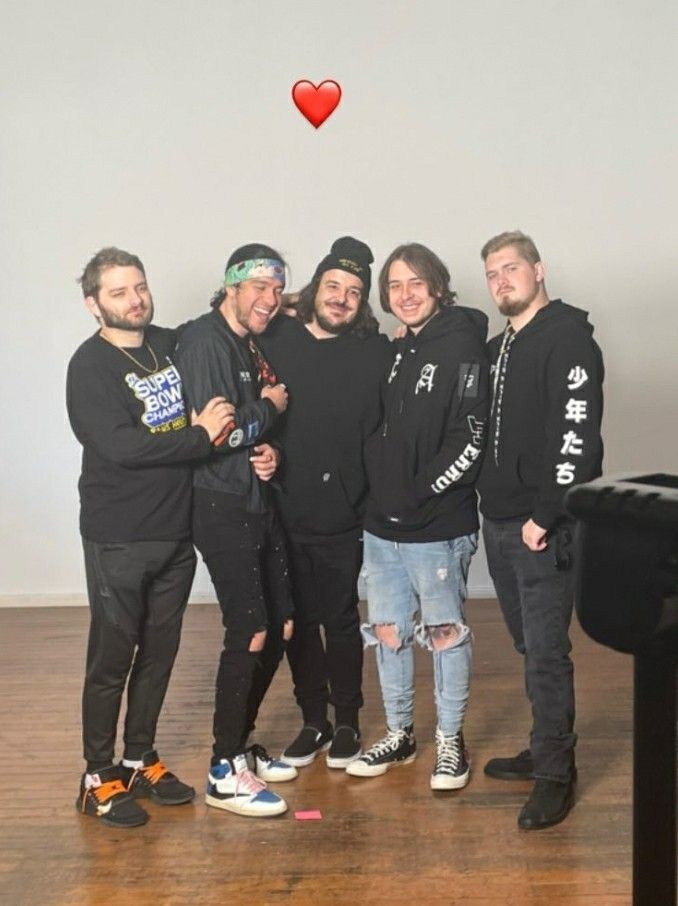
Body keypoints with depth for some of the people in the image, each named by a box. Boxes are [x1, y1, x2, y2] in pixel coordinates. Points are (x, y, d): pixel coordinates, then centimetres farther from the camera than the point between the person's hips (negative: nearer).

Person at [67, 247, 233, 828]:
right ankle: (99, 777, 18)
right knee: (111, 659, 3)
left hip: (176, 531, 6)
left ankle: (141, 760, 30)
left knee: (159, 653, 14)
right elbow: (121, 446, -23)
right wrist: (200, 436, -19)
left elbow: (219, 406, 16)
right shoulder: (90, 366, -11)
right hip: (118, 539, -6)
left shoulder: (172, 345, 7)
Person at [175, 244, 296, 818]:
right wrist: (269, 408, -8)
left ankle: (241, 745, 28)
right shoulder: (203, 341, -12)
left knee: (281, 628, 11)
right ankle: (225, 772, 6)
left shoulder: (254, 347, 15)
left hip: (259, 502, 9)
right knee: (251, 633, -8)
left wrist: (271, 453, -2)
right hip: (222, 508, -9)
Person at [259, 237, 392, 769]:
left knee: (341, 620, 9)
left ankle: (347, 722, 27)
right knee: (298, 622, 13)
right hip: (286, 511, 2)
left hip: (344, 517, -2)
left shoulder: (377, 352, -4)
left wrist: (372, 495, -12)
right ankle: (313, 720, 30)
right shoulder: (276, 340, 1)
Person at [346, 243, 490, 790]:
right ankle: (400, 734, 28)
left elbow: (470, 441, -16)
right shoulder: (395, 354, 13)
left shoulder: (462, 346, -9)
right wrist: (381, 495, 5)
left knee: (445, 632, 6)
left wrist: (421, 494, -17)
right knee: (387, 630, 12)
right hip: (383, 524, 7)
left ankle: (451, 741, 21)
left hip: (439, 526, -7)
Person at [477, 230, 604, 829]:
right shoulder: (498, 348, 16)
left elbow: (577, 434, -19)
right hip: (500, 522, 8)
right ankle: (545, 751, 30)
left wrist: (546, 515, -21)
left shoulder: (567, 337, -10)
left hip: (544, 528, -8)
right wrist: (491, 505, 10)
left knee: (546, 652, -5)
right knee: (529, 646, 17)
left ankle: (556, 774, 7)